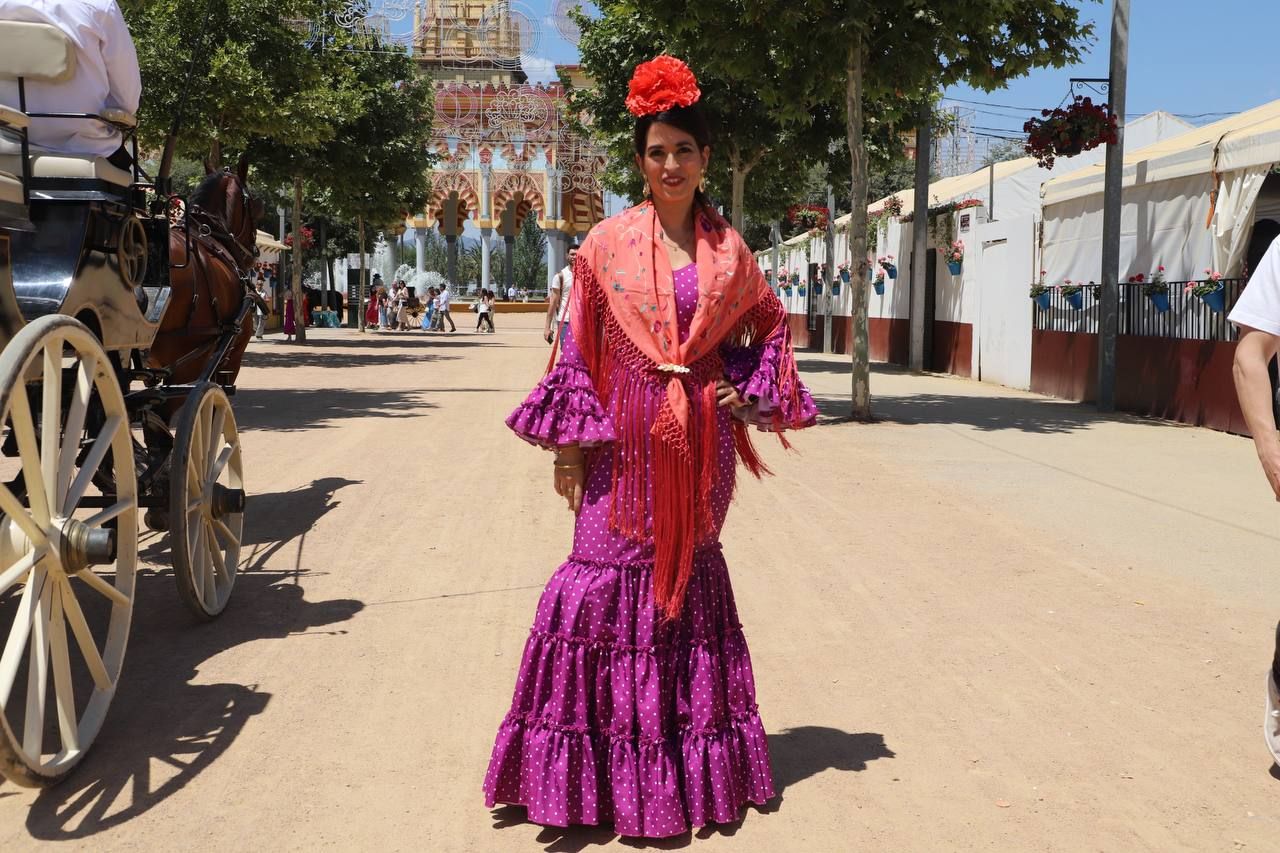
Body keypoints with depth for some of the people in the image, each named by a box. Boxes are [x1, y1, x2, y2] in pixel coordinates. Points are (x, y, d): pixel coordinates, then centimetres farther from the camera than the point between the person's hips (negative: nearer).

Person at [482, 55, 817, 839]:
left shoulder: (728, 247, 5)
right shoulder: (609, 242, 0)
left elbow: (772, 323, 18)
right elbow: (577, 348, 0)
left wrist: (751, 392, 3)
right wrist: (569, 445, -4)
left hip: (703, 434, 2)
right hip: (629, 434, -1)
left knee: (691, 571, 10)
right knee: (608, 575, -4)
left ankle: (692, 758, 24)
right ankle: (600, 765, 10)